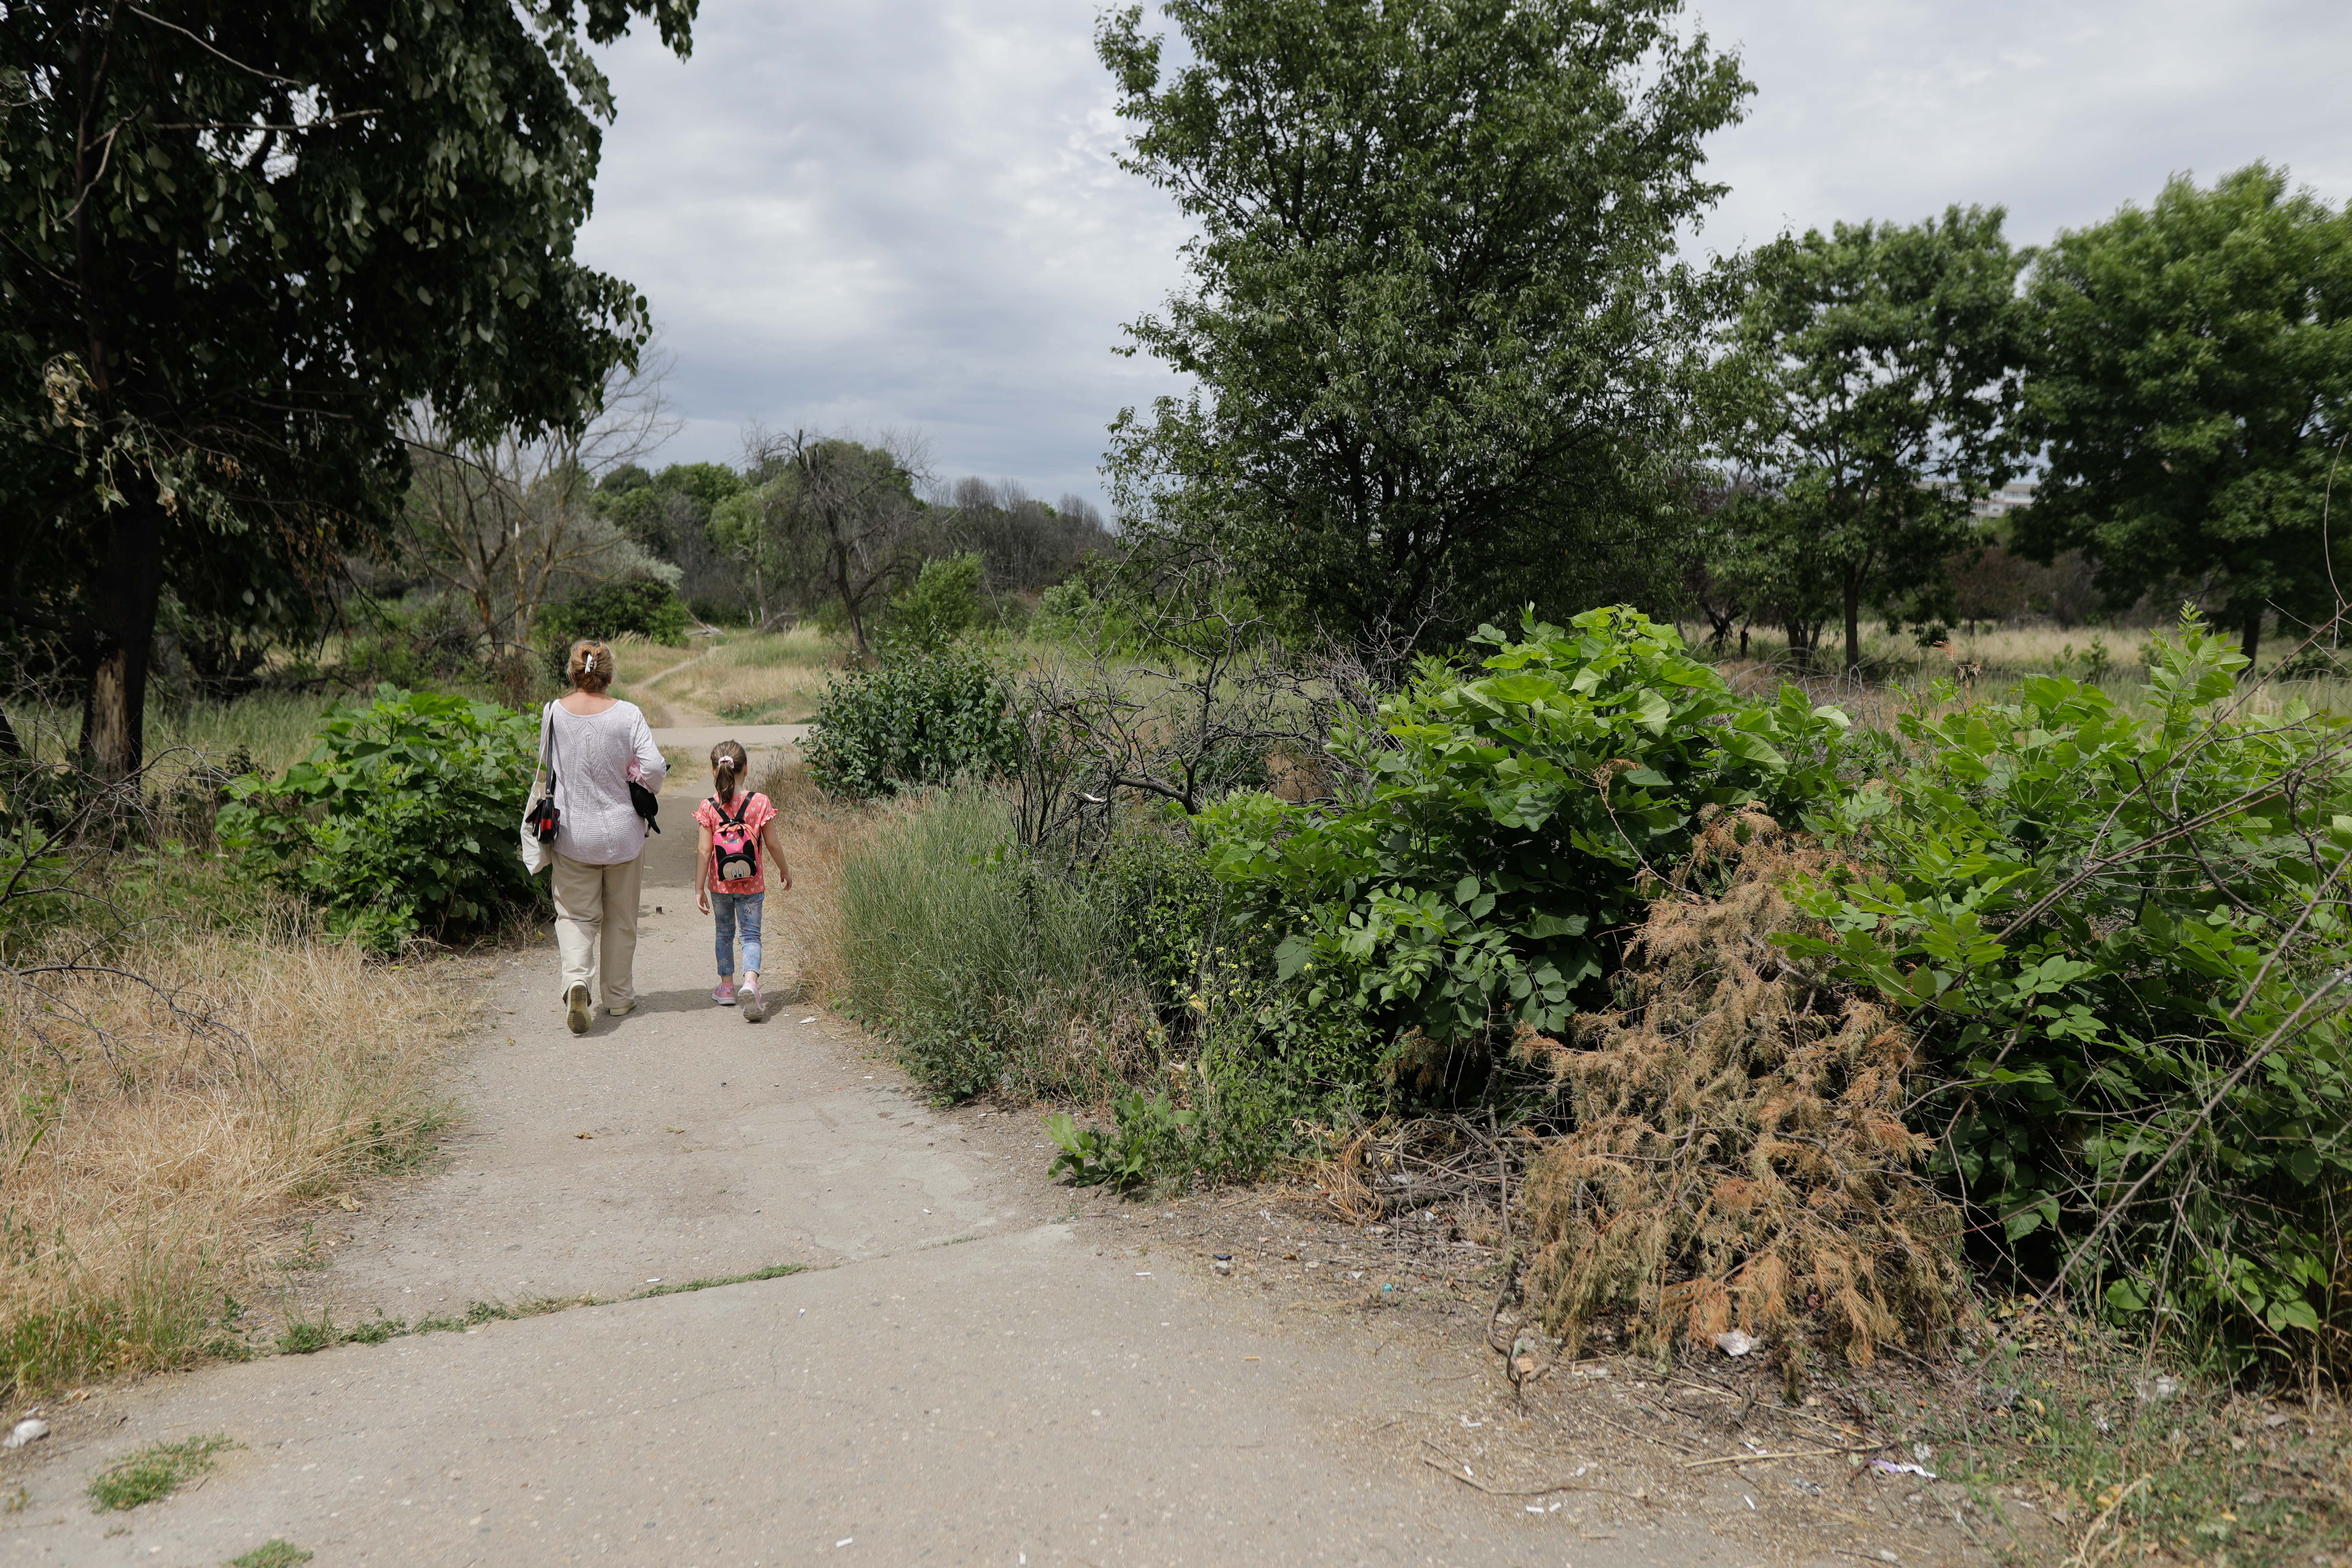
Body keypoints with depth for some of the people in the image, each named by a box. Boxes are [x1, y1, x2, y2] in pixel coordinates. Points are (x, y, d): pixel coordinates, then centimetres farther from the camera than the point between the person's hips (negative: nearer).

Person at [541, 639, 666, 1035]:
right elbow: (654, 768, -17)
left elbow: (545, 768, 6)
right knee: (620, 917, 15)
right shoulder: (628, 714, -12)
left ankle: (577, 980, -16)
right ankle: (619, 996, 25)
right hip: (622, 831, -1)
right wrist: (643, 792, 5)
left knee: (575, 915, 9)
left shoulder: (553, 713, -6)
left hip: (571, 833, 1)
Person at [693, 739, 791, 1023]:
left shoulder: (709, 808, -9)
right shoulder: (760, 803, -10)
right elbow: (772, 845, -5)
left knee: (725, 933, 19)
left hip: (720, 884, 1)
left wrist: (699, 889, -3)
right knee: (751, 935, 3)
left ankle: (727, 987, 29)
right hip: (752, 885, -1)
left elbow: (704, 851, -9)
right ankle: (751, 982, -20)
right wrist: (785, 871, 12)